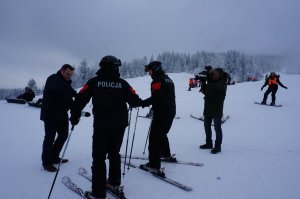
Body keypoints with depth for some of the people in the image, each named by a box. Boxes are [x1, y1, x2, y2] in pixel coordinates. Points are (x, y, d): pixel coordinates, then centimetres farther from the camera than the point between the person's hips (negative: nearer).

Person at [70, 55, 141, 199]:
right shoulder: (123, 83, -2)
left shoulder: (94, 82, -4)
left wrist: (74, 116, 6)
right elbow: (135, 102, -1)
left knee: (99, 157, 6)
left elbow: (80, 99, -7)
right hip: (119, 126, 2)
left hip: (101, 126, -2)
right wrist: (139, 101, 22)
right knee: (114, 153, 21)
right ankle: (114, 182, 32)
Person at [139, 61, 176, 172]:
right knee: (162, 134, 26)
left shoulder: (157, 80, -13)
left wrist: (141, 103, -21)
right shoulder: (168, 79, 16)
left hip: (161, 114, -9)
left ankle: (154, 165, -5)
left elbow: (155, 97, -24)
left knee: (154, 137, -5)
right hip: (171, 112, 10)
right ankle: (166, 154, 41)